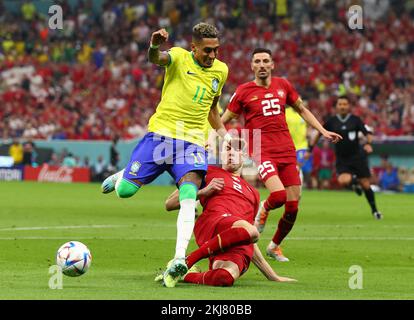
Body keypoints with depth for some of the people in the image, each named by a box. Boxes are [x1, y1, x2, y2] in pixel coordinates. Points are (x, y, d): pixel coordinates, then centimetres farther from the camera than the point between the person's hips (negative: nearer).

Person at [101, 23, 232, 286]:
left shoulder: (221, 70, 11)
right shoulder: (180, 57, -3)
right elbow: (157, 59, -27)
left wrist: (223, 132, 14)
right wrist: (155, 47, -51)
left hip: (192, 142, 2)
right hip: (161, 134, -2)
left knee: (189, 194, -23)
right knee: (125, 191, -4)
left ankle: (179, 260, -29)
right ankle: (121, 176, 35)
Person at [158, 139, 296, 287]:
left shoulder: (253, 193, 38)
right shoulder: (208, 172, 26)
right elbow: (169, 204, 20)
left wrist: (274, 277, 34)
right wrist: (204, 191, 6)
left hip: (240, 249, 2)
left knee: (226, 278, -37)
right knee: (250, 231, -40)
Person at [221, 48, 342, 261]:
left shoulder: (283, 85, 10)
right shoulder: (244, 91, 1)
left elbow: (302, 110, 23)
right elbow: (224, 120, 9)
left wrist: (323, 131, 17)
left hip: (286, 151, 4)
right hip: (261, 152, -4)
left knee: (292, 207, 1)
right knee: (279, 195, -27)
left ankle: (274, 247, 24)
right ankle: (264, 210, 10)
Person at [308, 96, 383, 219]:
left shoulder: (355, 120, -2)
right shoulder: (331, 121, 1)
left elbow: (367, 133, -3)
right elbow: (318, 134, 12)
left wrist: (368, 143, -24)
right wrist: (310, 148, 8)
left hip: (357, 157, 0)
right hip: (341, 160, 0)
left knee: (366, 185, 0)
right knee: (343, 181, -28)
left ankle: (374, 210, 22)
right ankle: (354, 181, 10)